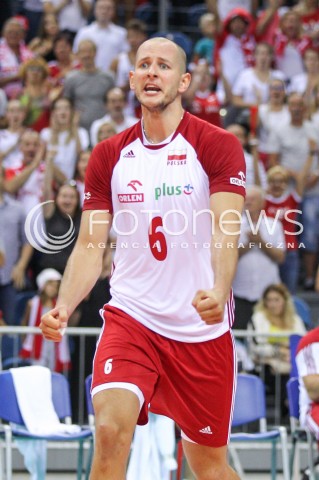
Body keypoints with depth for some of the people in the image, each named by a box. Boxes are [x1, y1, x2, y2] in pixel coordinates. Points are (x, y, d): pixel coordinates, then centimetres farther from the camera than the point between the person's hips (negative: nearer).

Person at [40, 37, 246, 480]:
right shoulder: (108, 156, 5)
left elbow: (225, 229, -18)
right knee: (110, 429, -23)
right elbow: (90, 245, 4)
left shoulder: (219, 146, -5)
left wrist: (220, 291, -37)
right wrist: (63, 307, -14)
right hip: (130, 315, 1)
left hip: (203, 326, -1)